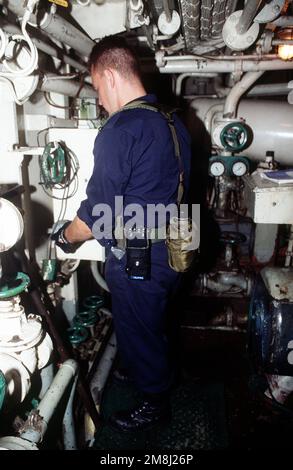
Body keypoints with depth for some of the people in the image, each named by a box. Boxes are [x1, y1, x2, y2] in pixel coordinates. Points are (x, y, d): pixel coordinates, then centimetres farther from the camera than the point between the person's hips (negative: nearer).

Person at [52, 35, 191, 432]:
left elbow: (98, 212, -21)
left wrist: (65, 237, -3)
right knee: (153, 324, 28)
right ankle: (154, 373, 53)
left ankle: (155, 403, 37)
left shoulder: (120, 131, -22)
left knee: (138, 332, 14)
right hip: (170, 249, 9)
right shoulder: (173, 122, 4)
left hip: (137, 261, -8)